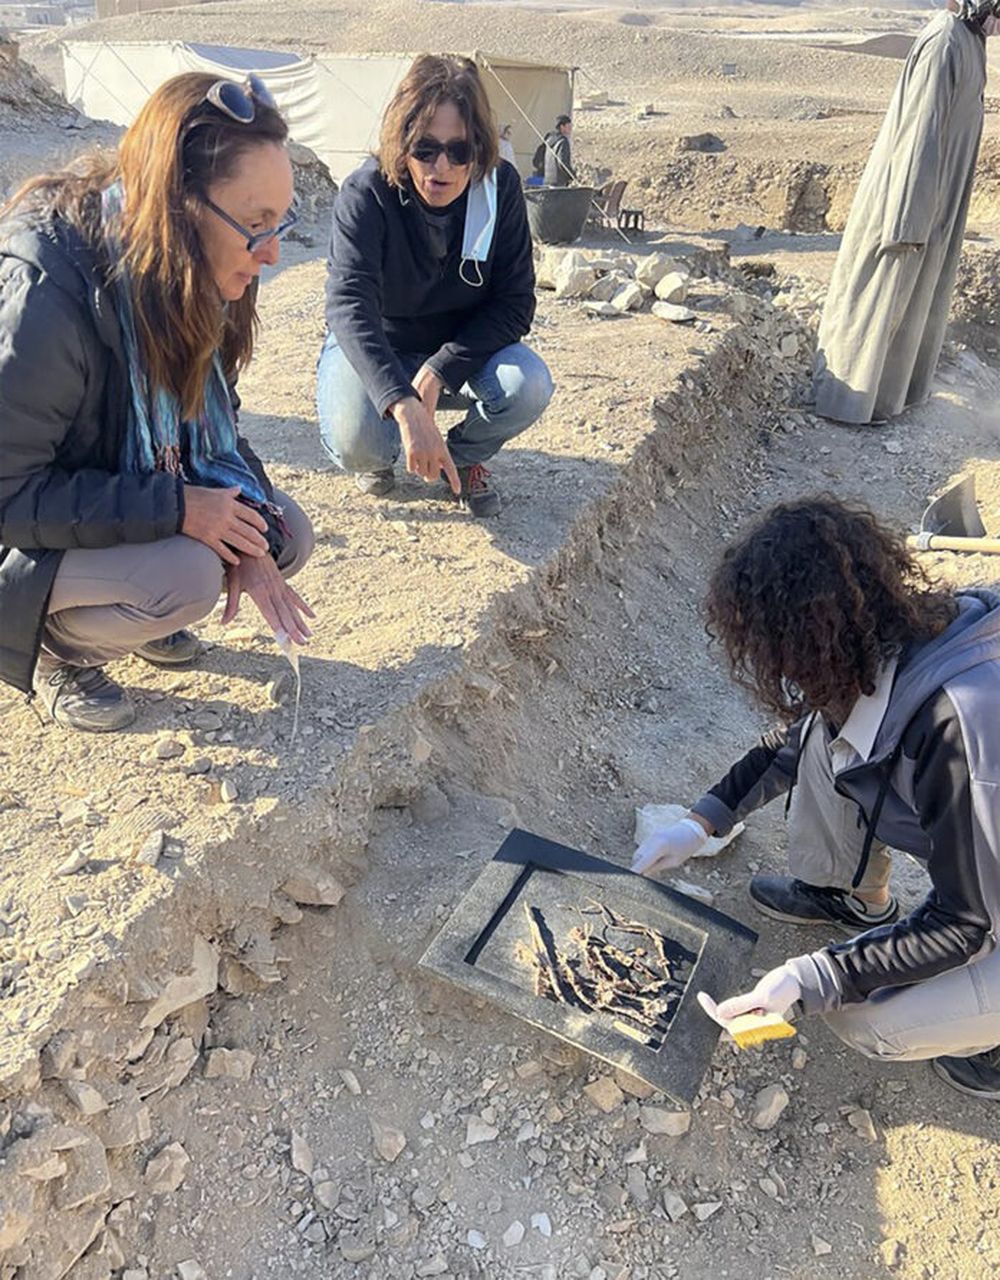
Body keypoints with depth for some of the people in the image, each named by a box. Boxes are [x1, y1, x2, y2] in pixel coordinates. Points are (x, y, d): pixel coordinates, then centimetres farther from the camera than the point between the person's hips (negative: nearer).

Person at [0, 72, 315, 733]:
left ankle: (131, 613, 13)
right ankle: (55, 648, 0)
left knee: (288, 534, -6)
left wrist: (252, 531, -15)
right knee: (185, 576, -31)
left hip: (126, 490, 7)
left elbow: (211, 420, 1)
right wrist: (175, 509, -30)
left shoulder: (191, 277, -10)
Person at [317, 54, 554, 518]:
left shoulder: (500, 188, -15)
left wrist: (437, 372, -29)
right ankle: (379, 456, 9)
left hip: (462, 349, 3)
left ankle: (465, 455, 5)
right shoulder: (367, 193, -25)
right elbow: (349, 305, -39)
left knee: (529, 386, -28)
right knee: (355, 441, -32)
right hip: (375, 352, -2)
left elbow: (515, 302, -15)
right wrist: (405, 407, -55)